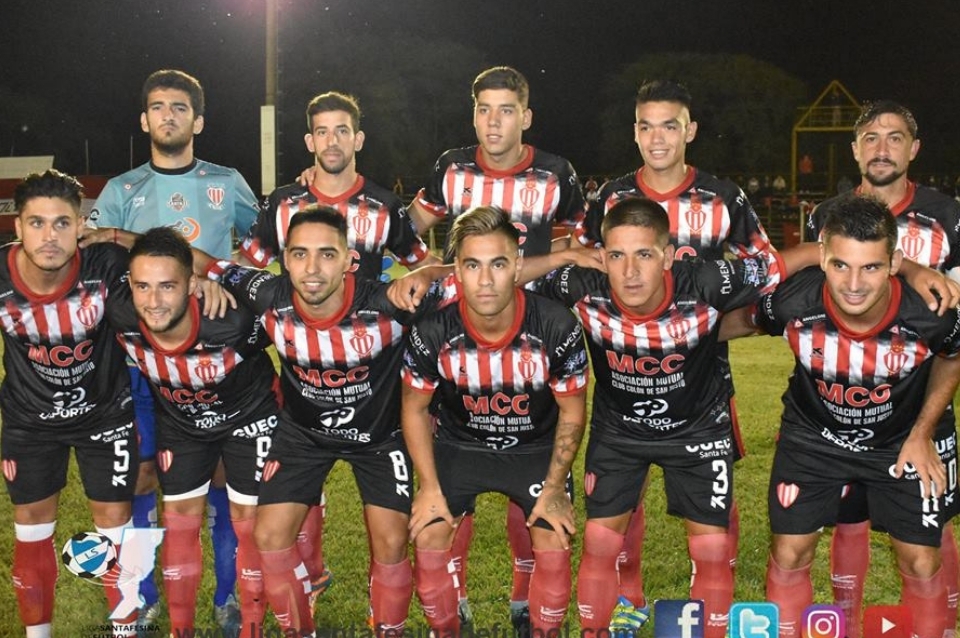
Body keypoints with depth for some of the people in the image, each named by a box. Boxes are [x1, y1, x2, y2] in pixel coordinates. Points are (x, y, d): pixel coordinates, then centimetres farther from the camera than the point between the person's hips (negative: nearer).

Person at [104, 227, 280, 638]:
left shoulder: (233, 322, -39)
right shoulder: (121, 318, -29)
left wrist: (286, 426, -8)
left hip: (248, 416, -3)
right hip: (180, 422, 3)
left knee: (249, 520, 3)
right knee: (179, 521, 9)